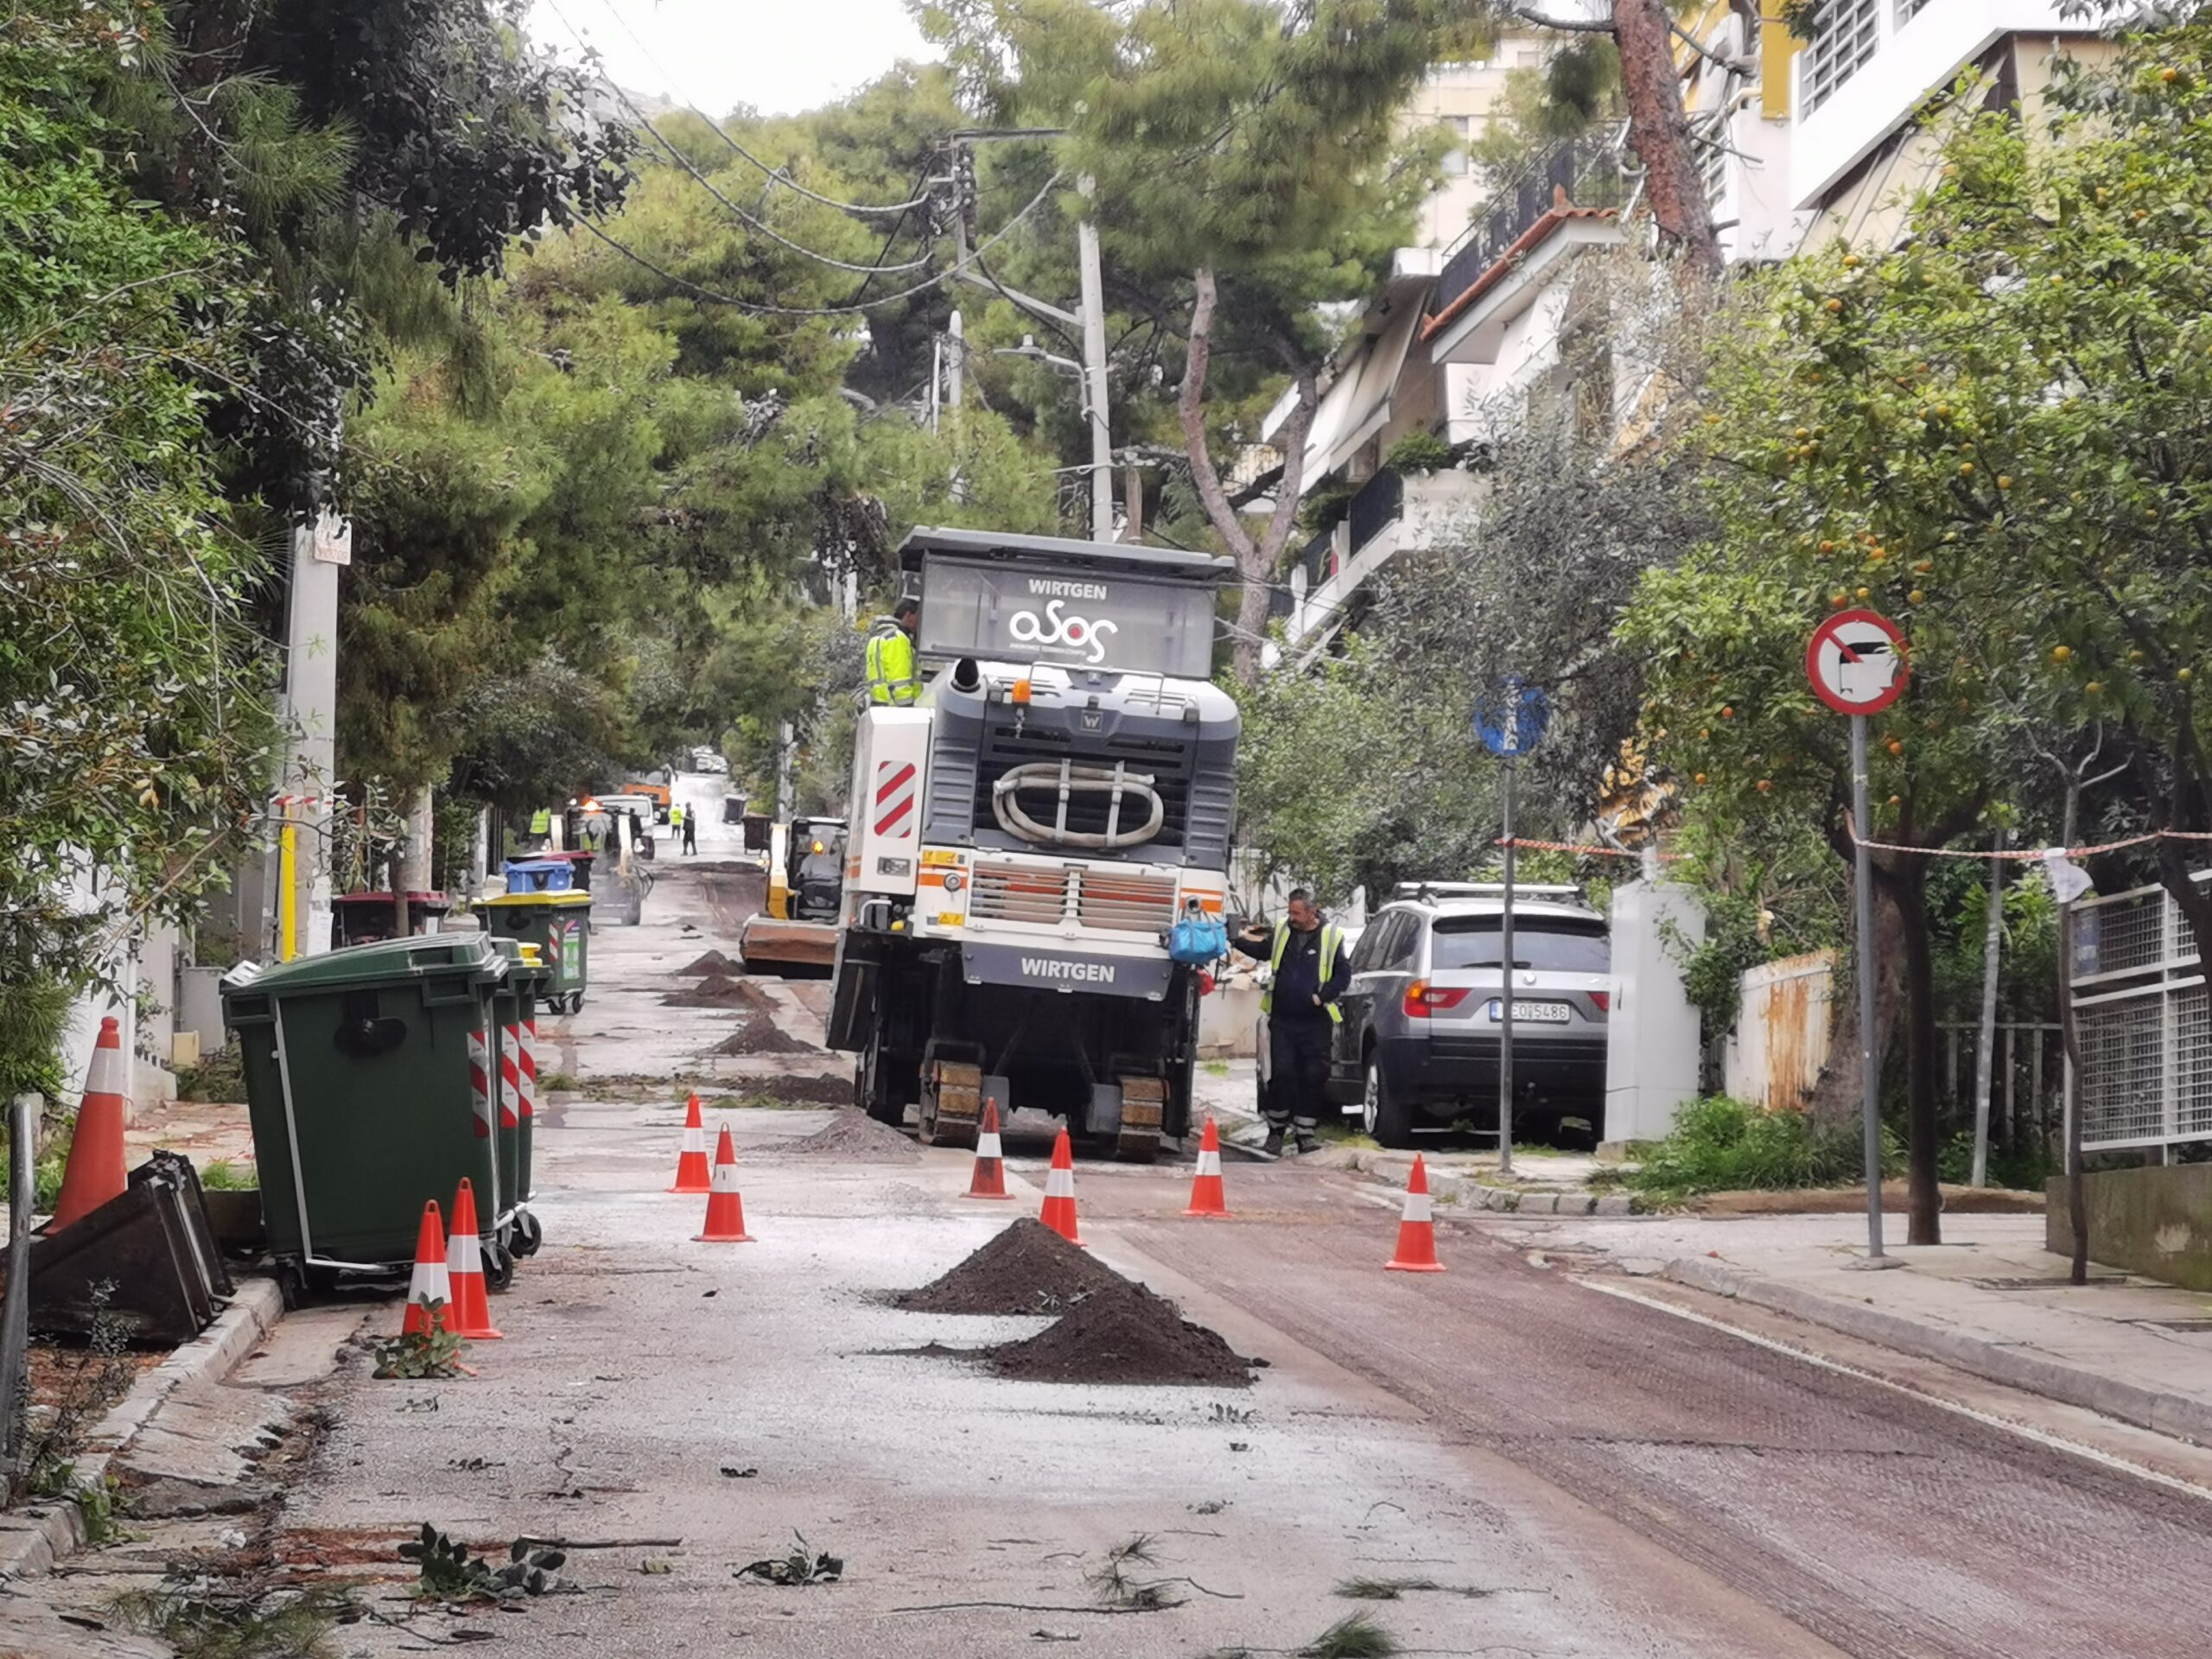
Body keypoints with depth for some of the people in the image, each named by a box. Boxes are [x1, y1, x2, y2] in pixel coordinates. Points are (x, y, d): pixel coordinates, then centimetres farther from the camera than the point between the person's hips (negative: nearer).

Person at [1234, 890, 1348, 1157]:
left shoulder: (1331, 936, -3)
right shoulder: (1282, 932, 6)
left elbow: (1343, 975, 0)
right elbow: (1262, 951, 17)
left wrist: (1322, 996, -12)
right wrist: (1239, 939, 1)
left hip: (1315, 1022, -2)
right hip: (1282, 1020, 2)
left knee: (1313, 1079, 1)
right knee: (1282, 1075, -2)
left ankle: (1305, 1132, 11)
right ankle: (1276, 1129, 13)